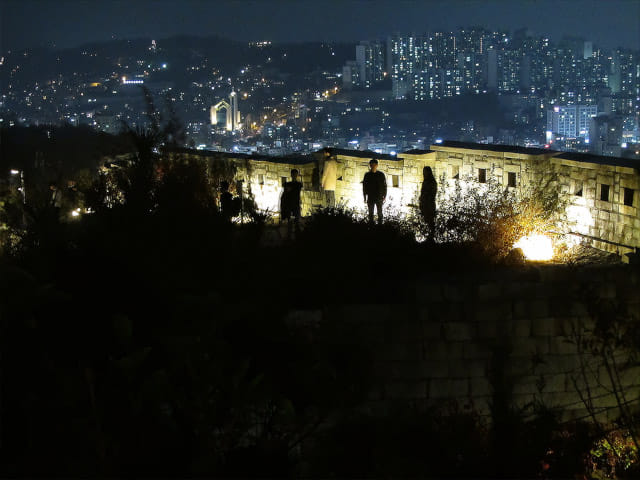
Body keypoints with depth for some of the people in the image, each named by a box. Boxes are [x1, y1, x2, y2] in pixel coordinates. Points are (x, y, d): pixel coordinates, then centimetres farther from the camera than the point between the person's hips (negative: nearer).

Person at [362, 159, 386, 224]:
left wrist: (384, 196, -1)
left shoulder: (381, 175, 0)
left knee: (380, 213, 1)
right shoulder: (367, 175, 4)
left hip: (379, 197, -1)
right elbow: (364, 186, 8)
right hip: (370, 197, 1)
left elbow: (384, 186, 3)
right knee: (371, 213, 4)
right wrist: (365, 197, 5)